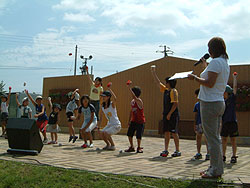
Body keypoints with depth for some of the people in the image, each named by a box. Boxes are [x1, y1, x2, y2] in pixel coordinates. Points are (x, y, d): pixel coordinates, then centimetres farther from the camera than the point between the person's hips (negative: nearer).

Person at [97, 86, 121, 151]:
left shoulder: (112, 104, -15)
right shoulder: (103, 107, 3)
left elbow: (115, 99, -40)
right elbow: (101, 118, 10)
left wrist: (109, 89, -39)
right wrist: (98, 126, 3)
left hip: (116, 125, -7)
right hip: (109, 124, 7)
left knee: (106, 133, -23)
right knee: (101, 133, -8)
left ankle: (113, 145, -1)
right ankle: (108, 144, 16)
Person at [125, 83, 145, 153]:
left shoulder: (139, 101, -18)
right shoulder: (132, 101, 7)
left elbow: (134, 97, -39)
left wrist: (129, 88, -37)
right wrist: (129, 120, 16)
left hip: (140, 121, -7)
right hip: (133, 121, 7)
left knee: (138, 136, -6)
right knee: (129, 134, 4)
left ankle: (139, 147, 15)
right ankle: (131, 147, 20)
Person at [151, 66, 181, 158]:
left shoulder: (173, 91, -9)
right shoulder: (165, 90, 15)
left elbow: (175, 104, -16)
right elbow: (158, 82, 24)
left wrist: (169, 114, -18)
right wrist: (153, 72, 24)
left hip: (173, 115, -8)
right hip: (166, 114, 8)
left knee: (174, 132, -5)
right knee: (166, 132, 7)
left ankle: (177, 151, 1)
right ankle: (166, 150, 11)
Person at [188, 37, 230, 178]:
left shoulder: (216, 62, -14)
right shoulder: (225, 63, 16)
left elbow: (209, 83, -20)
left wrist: (194, 78, -7)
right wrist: (205, 64, 36)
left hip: (210, 103, -10)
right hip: (220, 102, 10)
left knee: (212, 138, -5)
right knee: (216, 137, 14)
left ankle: (215, 170, 0)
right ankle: (217, 168, 21)